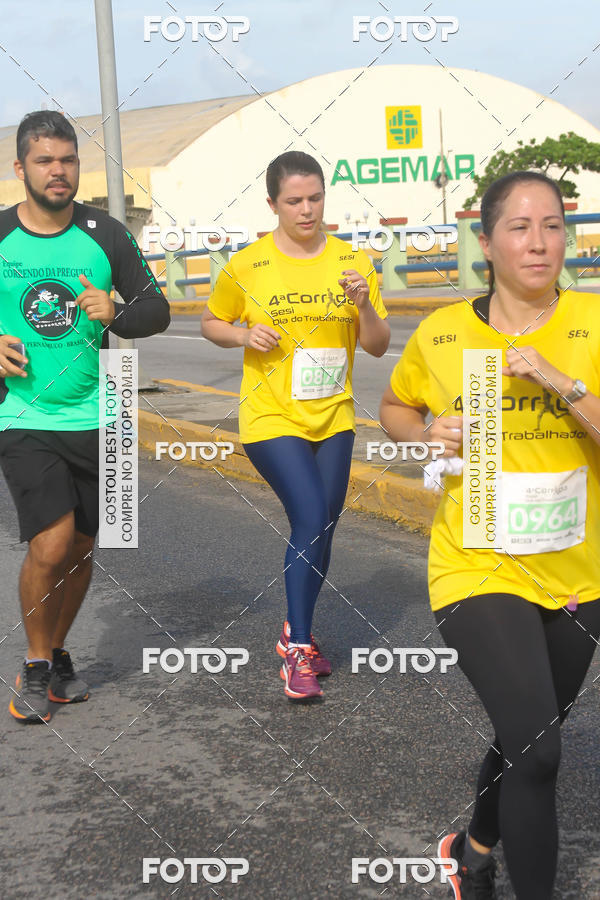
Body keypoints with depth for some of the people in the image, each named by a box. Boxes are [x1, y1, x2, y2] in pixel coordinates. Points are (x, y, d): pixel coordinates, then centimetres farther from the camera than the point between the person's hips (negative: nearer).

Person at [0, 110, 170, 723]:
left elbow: (156, 310, 5)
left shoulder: (104, 234, 2)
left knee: (81, 547, 12)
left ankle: (56, 655, 34)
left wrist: (115, 314, -16)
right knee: (51, 545, -15)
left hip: (95, 419, 3)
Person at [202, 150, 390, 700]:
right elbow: (212, 323, 7)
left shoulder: (353, 262, 0)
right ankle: (299, 652, -6)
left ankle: (296, 634, 33)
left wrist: (364, 304, -19)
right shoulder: (247, 267, -7)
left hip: (333, 418, 4)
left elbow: (378, 346, 0)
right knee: (311, 520, -17)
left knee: (322, 528, 12)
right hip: (272, 418, -4)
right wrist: (245, 334, -13)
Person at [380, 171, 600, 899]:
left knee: (526, 740, 20)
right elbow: (394, 409, 13)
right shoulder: (441, 333, -4)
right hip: (479, 569, -2)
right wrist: (427, 434, -7)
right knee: (536, 751, -16)